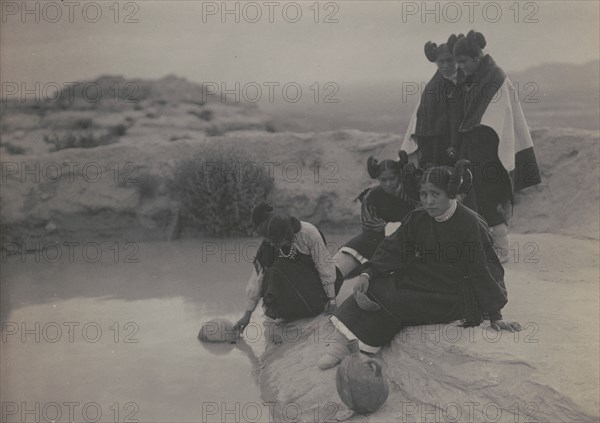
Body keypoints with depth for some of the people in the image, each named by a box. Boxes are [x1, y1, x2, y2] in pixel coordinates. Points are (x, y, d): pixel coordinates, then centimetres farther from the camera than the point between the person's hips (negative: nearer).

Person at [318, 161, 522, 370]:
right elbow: (393, 249, 0)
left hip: (449, 300, -6)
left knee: (390, 302, -22)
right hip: (417, 281, 6)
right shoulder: (418, 219, -1)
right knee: (374, 287, -18)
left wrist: (495, 316, -10)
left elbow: (484, 271, -14)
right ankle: (342, 340, -24)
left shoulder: (471, 225, -17)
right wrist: (368, 274, -16)